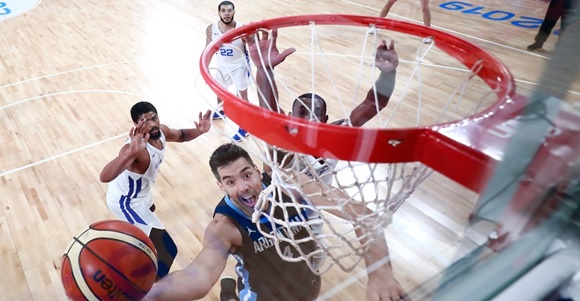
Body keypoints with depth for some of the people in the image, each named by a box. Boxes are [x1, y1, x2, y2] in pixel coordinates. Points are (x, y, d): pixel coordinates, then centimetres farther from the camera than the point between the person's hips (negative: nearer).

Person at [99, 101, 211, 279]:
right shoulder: (136, 147, -41)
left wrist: (198, 131, -14)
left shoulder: (161, 131, -16)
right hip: (125, 201, -9)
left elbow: (181, 136, 7)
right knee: (168, 250, -12)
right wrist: (131, 153, -71)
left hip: (137, 192, 9)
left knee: (150, 209, 44)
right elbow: (104, 177, -56)